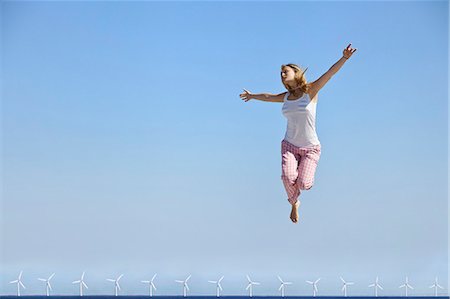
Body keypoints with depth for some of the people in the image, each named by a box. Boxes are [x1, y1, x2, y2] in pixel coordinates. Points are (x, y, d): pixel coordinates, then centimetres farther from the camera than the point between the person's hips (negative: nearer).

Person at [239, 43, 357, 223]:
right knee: (288, 178, -24)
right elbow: (268, 97, 29)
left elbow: (330, 73, -21)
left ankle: (305, 173, 18)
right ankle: (294, 203, 7)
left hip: (311, 148, -3)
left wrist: (344, 58, -37)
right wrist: (252, 96, 48)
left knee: (304, 184, -20)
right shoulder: (286, 97, 7)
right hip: (289, 145, 3)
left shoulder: (311, 91, -6)